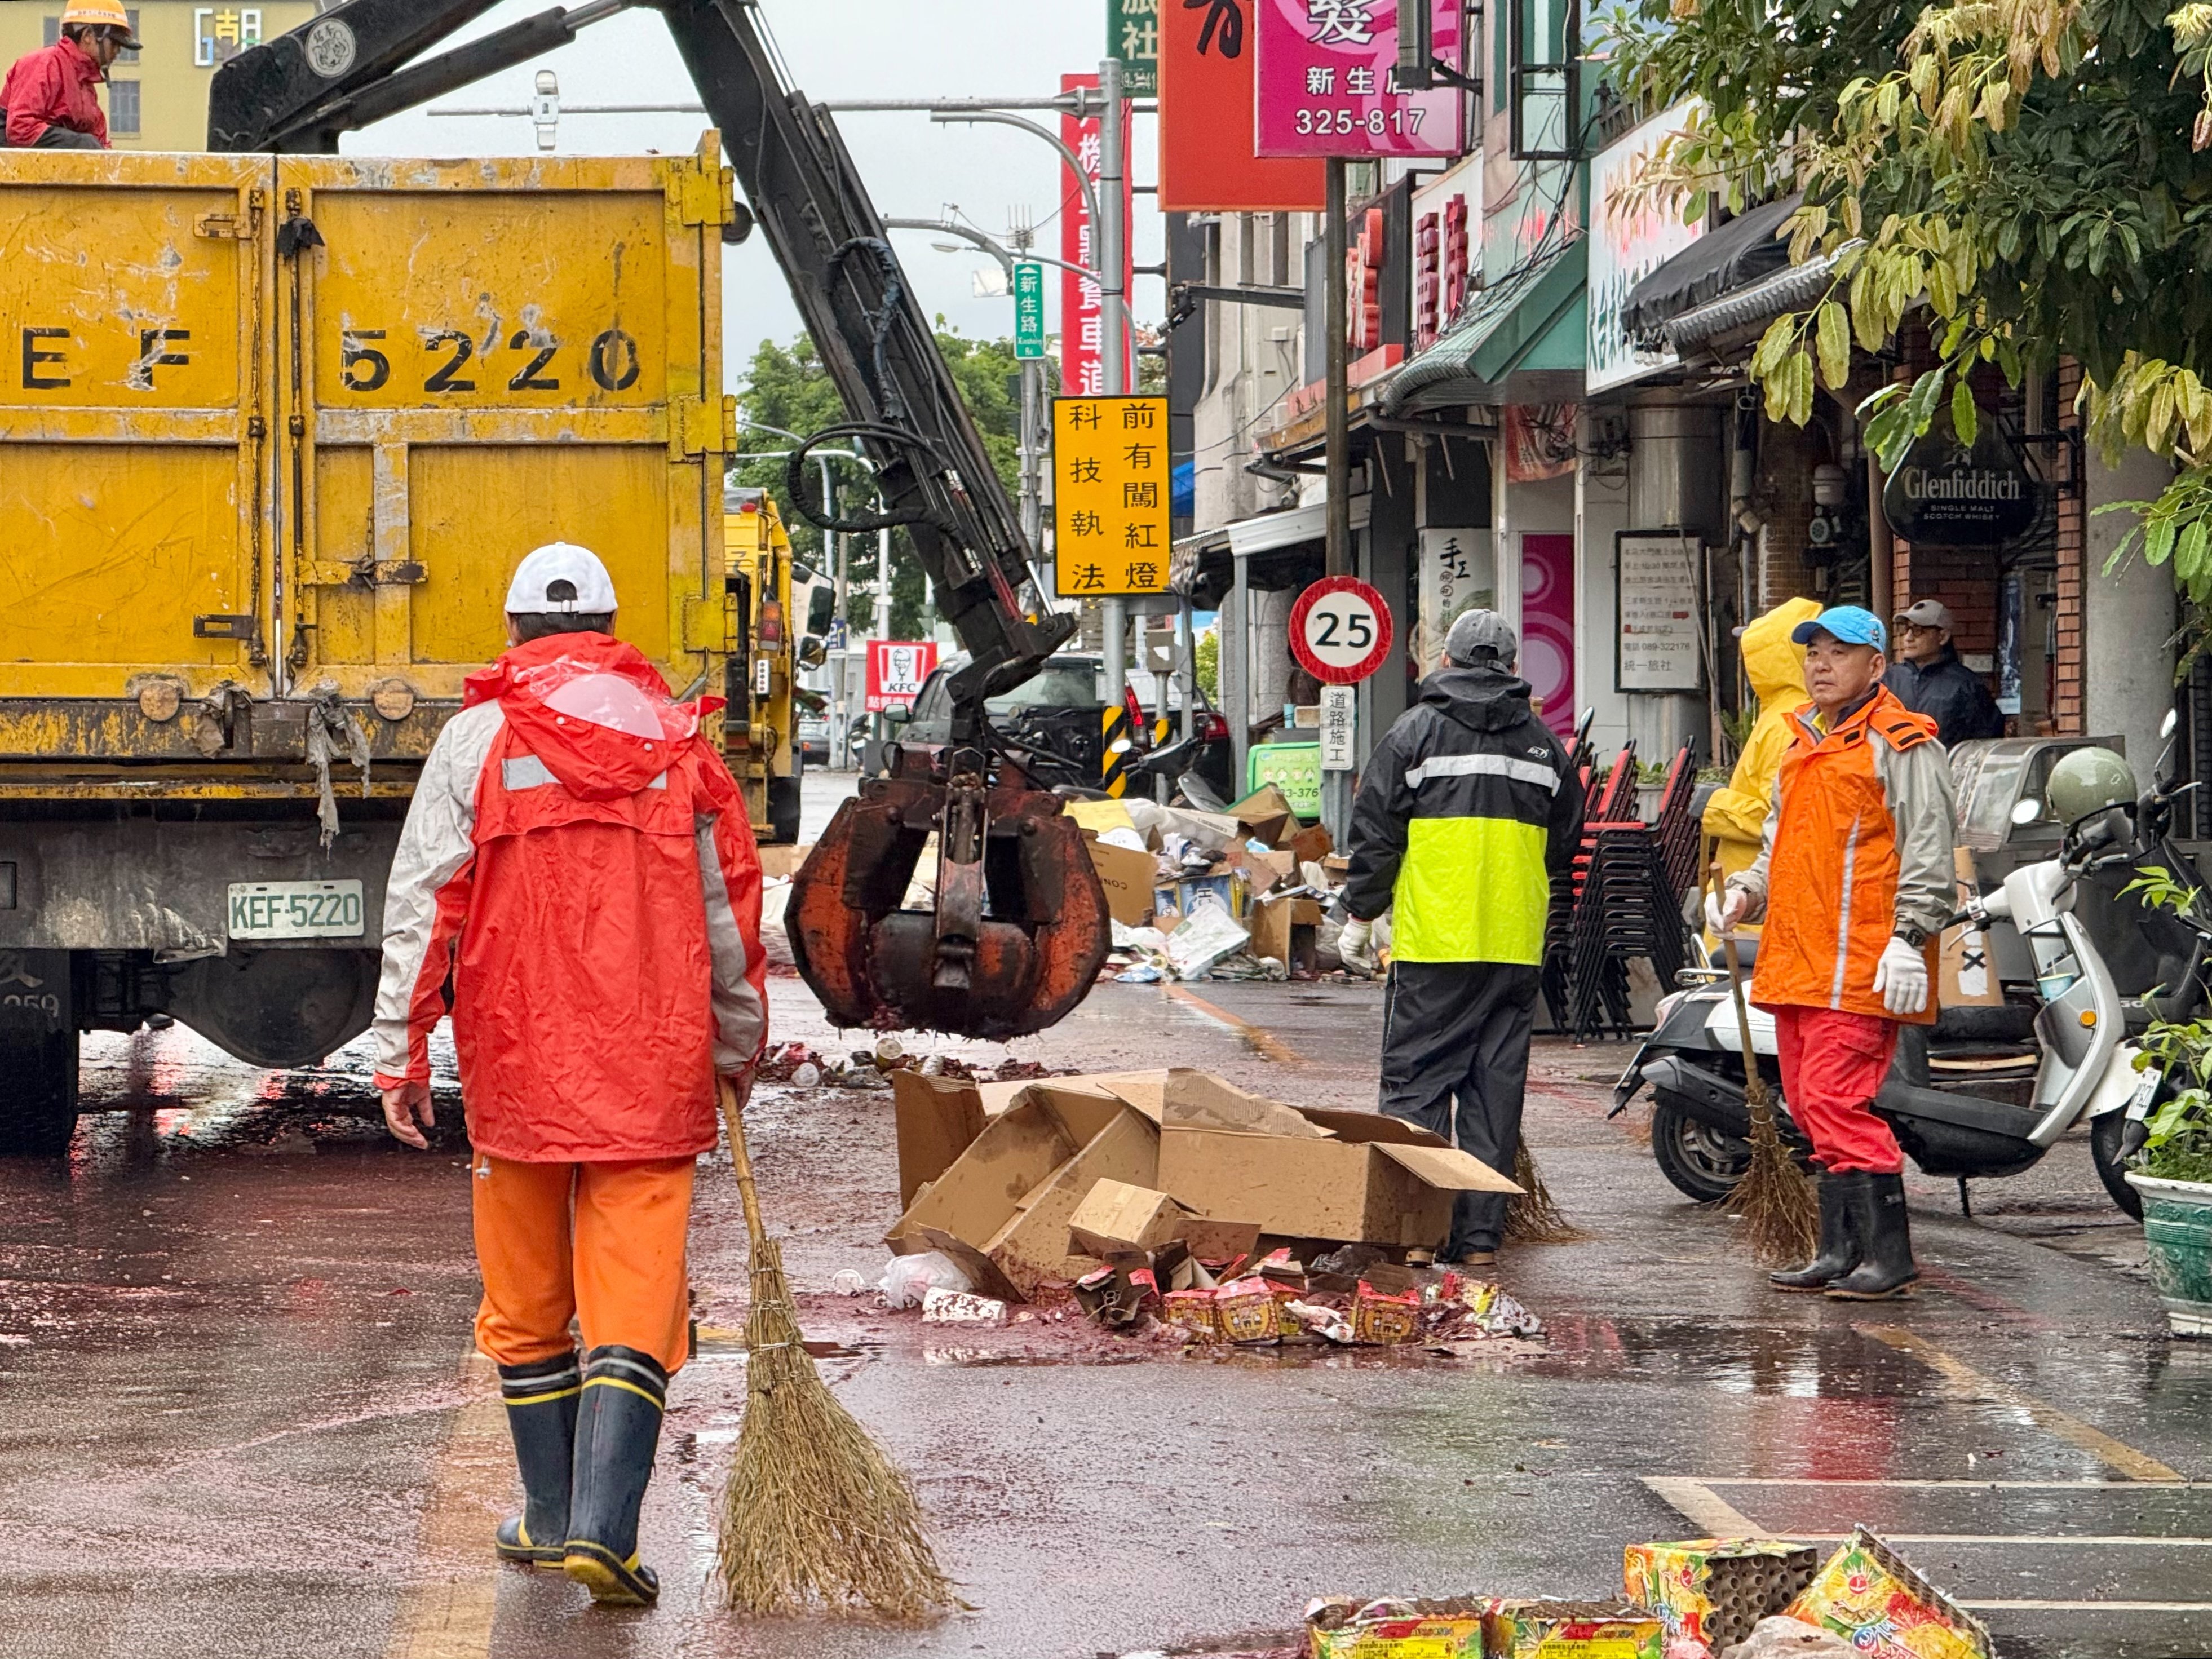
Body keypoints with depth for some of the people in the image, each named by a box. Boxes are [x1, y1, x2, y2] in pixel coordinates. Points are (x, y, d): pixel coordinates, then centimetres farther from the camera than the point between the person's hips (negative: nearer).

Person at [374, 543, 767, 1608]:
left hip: (517, 1065, 0)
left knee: (526, 1307, 14)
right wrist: (737, 1051, 23)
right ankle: (603, 1529, -15)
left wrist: (400, 1054, -1)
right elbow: (731, 913, 11)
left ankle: (552, 1520, 23)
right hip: (654, 1071, 1)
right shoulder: (680, 742, 6)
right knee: (634, 1307, -2)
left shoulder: (478, 738, -1)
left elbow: (420, 903, -5)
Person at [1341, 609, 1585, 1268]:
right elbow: (1566, 842, 18)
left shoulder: (1416, 731, -1)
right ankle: (1480, 1233, 5)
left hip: (1434, 943, -3)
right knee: (1496, 1085, 7)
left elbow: (1376, 834, -2)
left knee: (1416, 1079, 0)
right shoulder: (1543, 743, 10)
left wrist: (1361, 912, 10)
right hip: (1516, 948, 4)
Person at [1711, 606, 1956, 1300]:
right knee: (1811, 1107, 10)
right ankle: (1840, 1251, 17)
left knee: (1837, 1100, -15)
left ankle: (1888, 1253, -12)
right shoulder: (1803, 744, 21)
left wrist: (1909, 938, -19)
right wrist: (1747, 891, 13)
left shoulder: (1901, 746, -5)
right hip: (1795, 959, 9)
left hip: (1859, 964, -9)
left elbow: (1927, 854, -11)